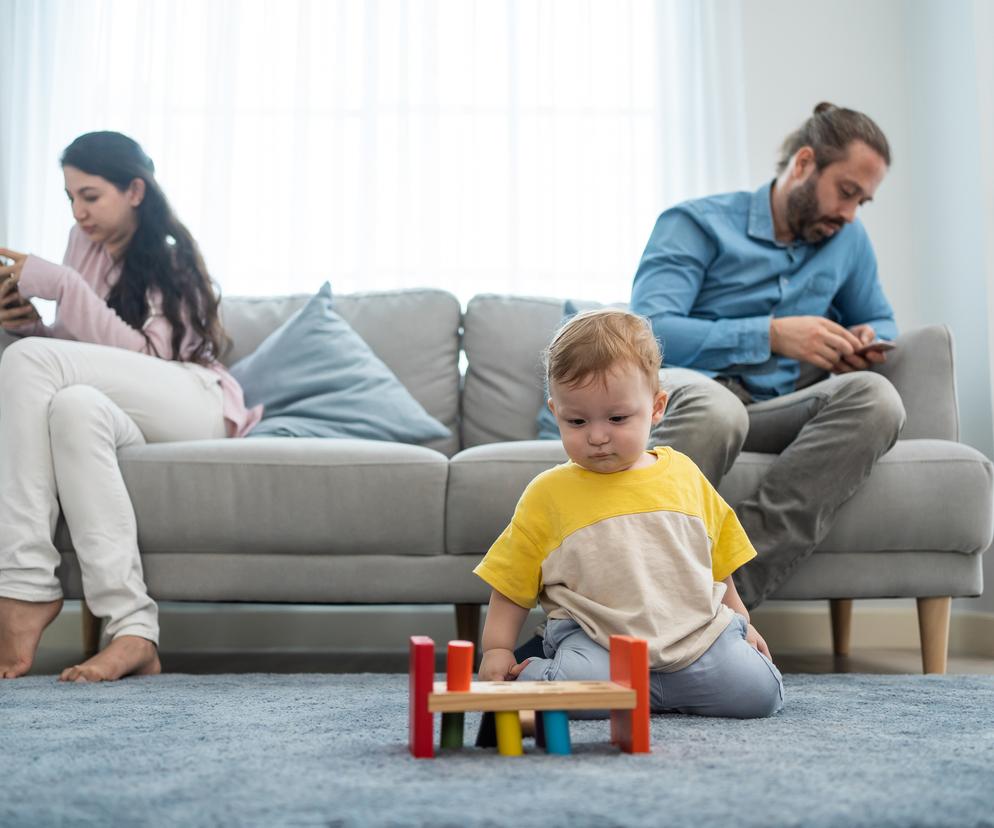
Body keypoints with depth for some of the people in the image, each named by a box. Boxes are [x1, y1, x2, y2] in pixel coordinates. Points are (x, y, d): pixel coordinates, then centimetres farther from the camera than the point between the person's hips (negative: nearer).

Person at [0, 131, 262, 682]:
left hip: (197, 407, -5)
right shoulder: (85, 241, 18)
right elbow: (77, 352, 21)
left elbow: (146, 354, -14)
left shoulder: (170, 257, 1)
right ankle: (132, 629, -44)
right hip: (131, 418, 5)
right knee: (74, 406, -35)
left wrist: (61, 285, -18)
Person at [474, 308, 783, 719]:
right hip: (592, 638, -3)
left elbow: (718, 562, 22)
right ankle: (532, 674, 0)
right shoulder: (548, 494, 1)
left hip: (696, 631, 4)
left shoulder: (685, 475, 9)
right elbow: (512, 583, 7)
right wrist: (497, 651, 0)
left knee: (758, 692, -17)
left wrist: (741, 624, 24)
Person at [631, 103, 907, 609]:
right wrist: (772, 335, -19)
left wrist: (869, 340, 9)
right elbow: (649, 333, -12)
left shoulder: (849, 241, 21)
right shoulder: (697, 224, 2)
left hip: (770, 413, 5)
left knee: (875, 398, -29)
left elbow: (880, 319, 36)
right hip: (676, 394, -5)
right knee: (716, 406, -43)